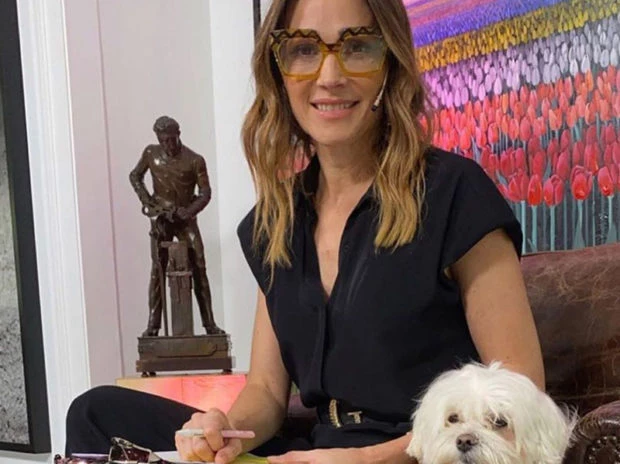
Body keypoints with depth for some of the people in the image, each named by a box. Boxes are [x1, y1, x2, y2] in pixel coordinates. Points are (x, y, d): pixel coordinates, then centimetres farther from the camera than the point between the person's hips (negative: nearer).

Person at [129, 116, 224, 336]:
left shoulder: (194, 160, -8)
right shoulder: (151, 154, 0)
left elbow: (205, 193, -7)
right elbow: (135, 176, 13)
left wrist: (187, 212, -23)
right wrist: (146, 200, -3)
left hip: (185, 219, -1)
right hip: (160, 218, 1)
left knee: (199, 270, -3)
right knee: (158, 270, 1)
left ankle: (209, 323, 2)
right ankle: (153, 324, 4)